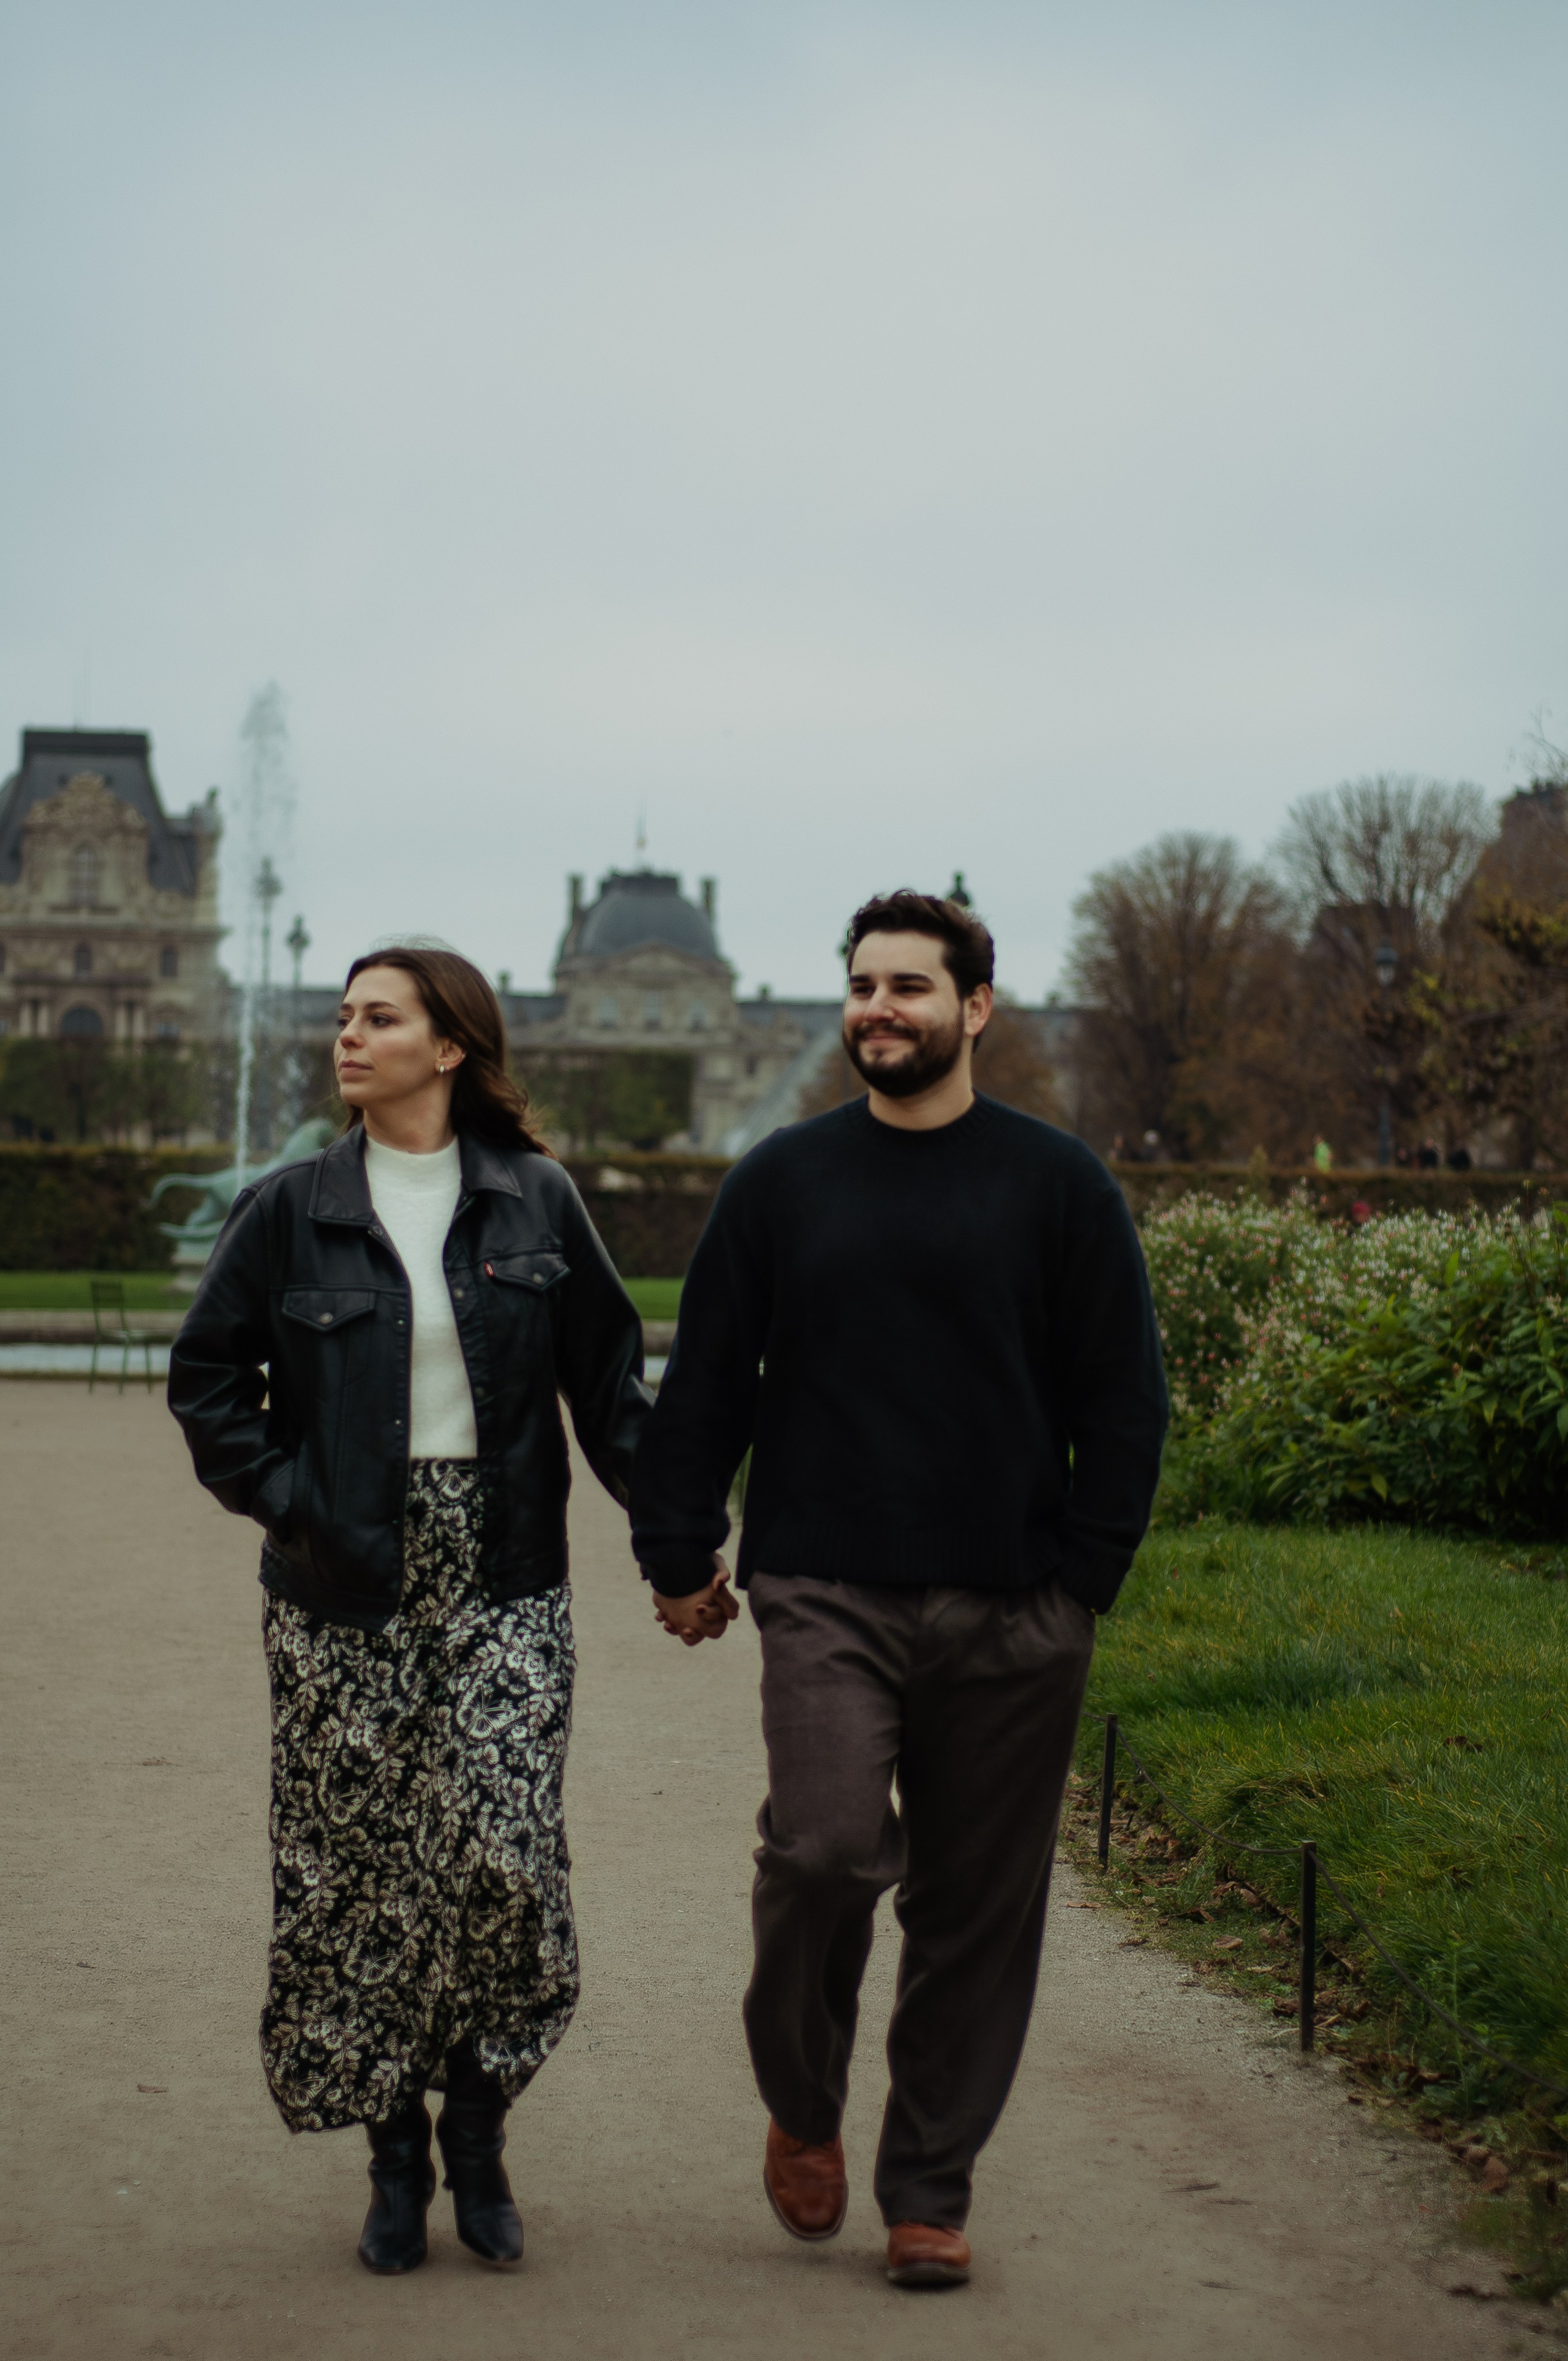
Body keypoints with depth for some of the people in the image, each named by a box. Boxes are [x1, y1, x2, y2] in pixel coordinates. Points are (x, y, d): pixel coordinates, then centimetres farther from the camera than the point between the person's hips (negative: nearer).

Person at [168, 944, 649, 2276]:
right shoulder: (292, 1211, 3)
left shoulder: (536, 1203, 3)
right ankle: (397, 2160, 17)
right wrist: (289, 1502, -4)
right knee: (358, 1869, 2)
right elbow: (209, 1379, 8)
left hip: (502, 1582, -1)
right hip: (347, 1589, 1)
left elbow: (608, 1374, 8)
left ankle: (477, 2130, 11)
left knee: (503, 1853, -10)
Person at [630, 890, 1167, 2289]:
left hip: (1009, 1619, 1)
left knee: (976, 1909, 4)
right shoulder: (784, 1182, 9)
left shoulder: (1057, 1186, 5)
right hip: (827, 1595, 0)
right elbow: (704, 1383, 12)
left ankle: (931, 2191, 19)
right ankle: (802, 2102, 10)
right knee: (824, 1849, -17)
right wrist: (680, 1558, 8)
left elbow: (1123, 1401, 7)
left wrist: (1083, 1578, 1)